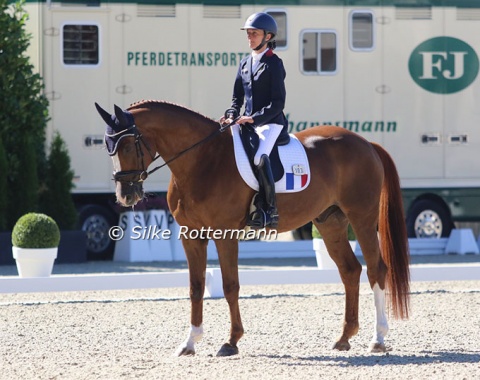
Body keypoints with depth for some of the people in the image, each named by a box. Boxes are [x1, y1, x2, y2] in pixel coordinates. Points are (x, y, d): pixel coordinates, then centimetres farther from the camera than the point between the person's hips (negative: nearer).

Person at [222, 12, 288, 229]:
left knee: (260, 156, -31)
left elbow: (278, 102, -11)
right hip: (248, 122, 8)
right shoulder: (245, 63, 15)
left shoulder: (273, 64, -6)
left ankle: (268, 210, -24)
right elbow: (238, 96, 19)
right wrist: (232, 115, -1)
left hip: (270, 122, -8)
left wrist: (255, 118, -20)